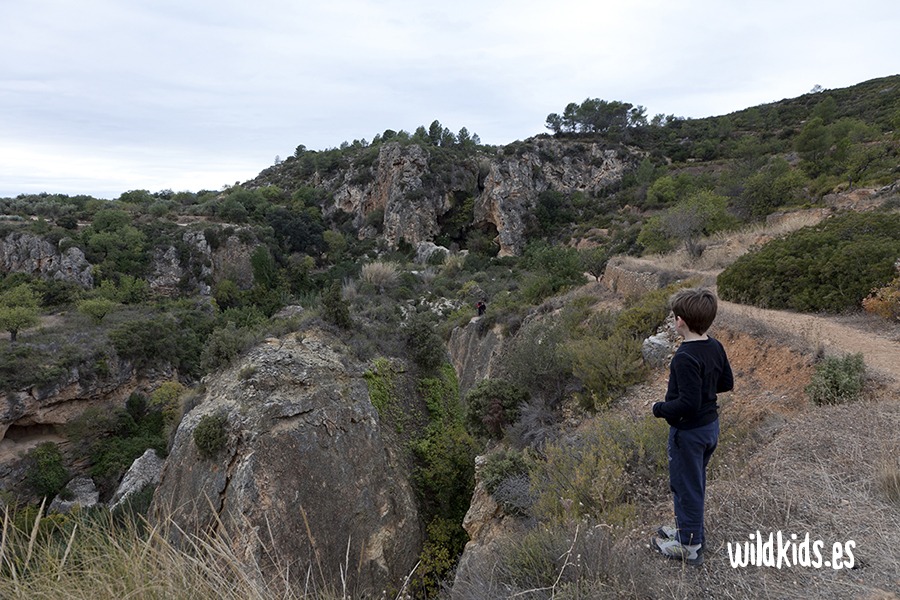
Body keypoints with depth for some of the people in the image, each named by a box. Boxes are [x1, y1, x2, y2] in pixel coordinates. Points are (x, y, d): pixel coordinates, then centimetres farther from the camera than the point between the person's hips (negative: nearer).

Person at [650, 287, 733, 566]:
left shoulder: (685, 357, -28)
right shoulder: (716, 347, -2)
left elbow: (688, 404, -29)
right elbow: (727, 383, 10)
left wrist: (659, 408, -15)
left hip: (688, 431, -9)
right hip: (711, 426, 9)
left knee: (685, 485, 7)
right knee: (695, 482, 23)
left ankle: (689, 546, 22)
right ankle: (691, 530, 40)